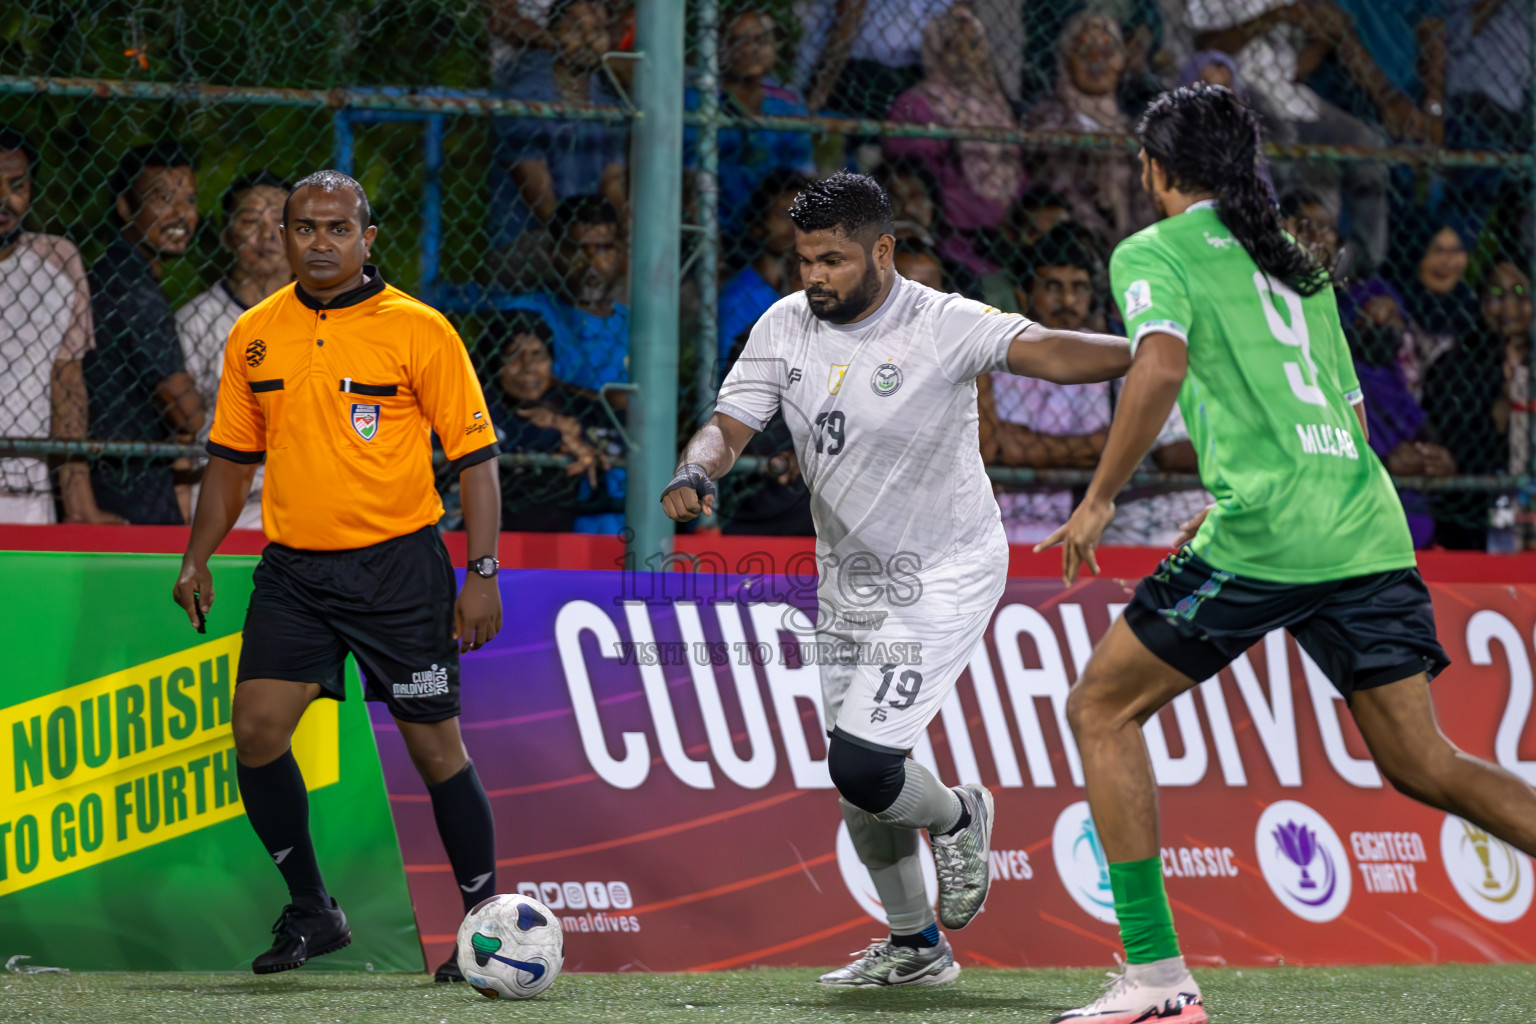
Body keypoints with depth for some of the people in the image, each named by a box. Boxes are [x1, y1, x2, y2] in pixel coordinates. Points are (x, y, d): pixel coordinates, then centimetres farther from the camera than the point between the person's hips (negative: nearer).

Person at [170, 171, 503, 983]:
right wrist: (198, 557, 9)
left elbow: (475, 456, -6)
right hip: (293, 569, 4)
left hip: (398, 565, -4)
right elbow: (232, 456, 17)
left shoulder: (418, 330, -7)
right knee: (256, 731, -7)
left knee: (435, 747, -2)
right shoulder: (254, 336, 6)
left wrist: (482, 575, -12)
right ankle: (311, 910, 8)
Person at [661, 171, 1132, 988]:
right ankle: (915, 946, 31)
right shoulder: (785, 327, -2)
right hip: (848, 578, 7)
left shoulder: (941, 326, -19)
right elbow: (730, 425, -4)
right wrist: (694, 472, -27)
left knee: (862, 764, -18)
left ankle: (955, 819, 16)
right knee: (855, 775, 12)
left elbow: (1046, 352, -29)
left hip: (945, 576, -7)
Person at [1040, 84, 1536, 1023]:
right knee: (1423, 763, 10)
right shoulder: (1300, 265, 24)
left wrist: (1099, 500, -11)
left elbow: (1160, 367, -16)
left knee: (1103, 707, 7)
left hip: (1265, 532, -6)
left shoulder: (1155, 252, 4)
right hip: (1368, 533, 6)